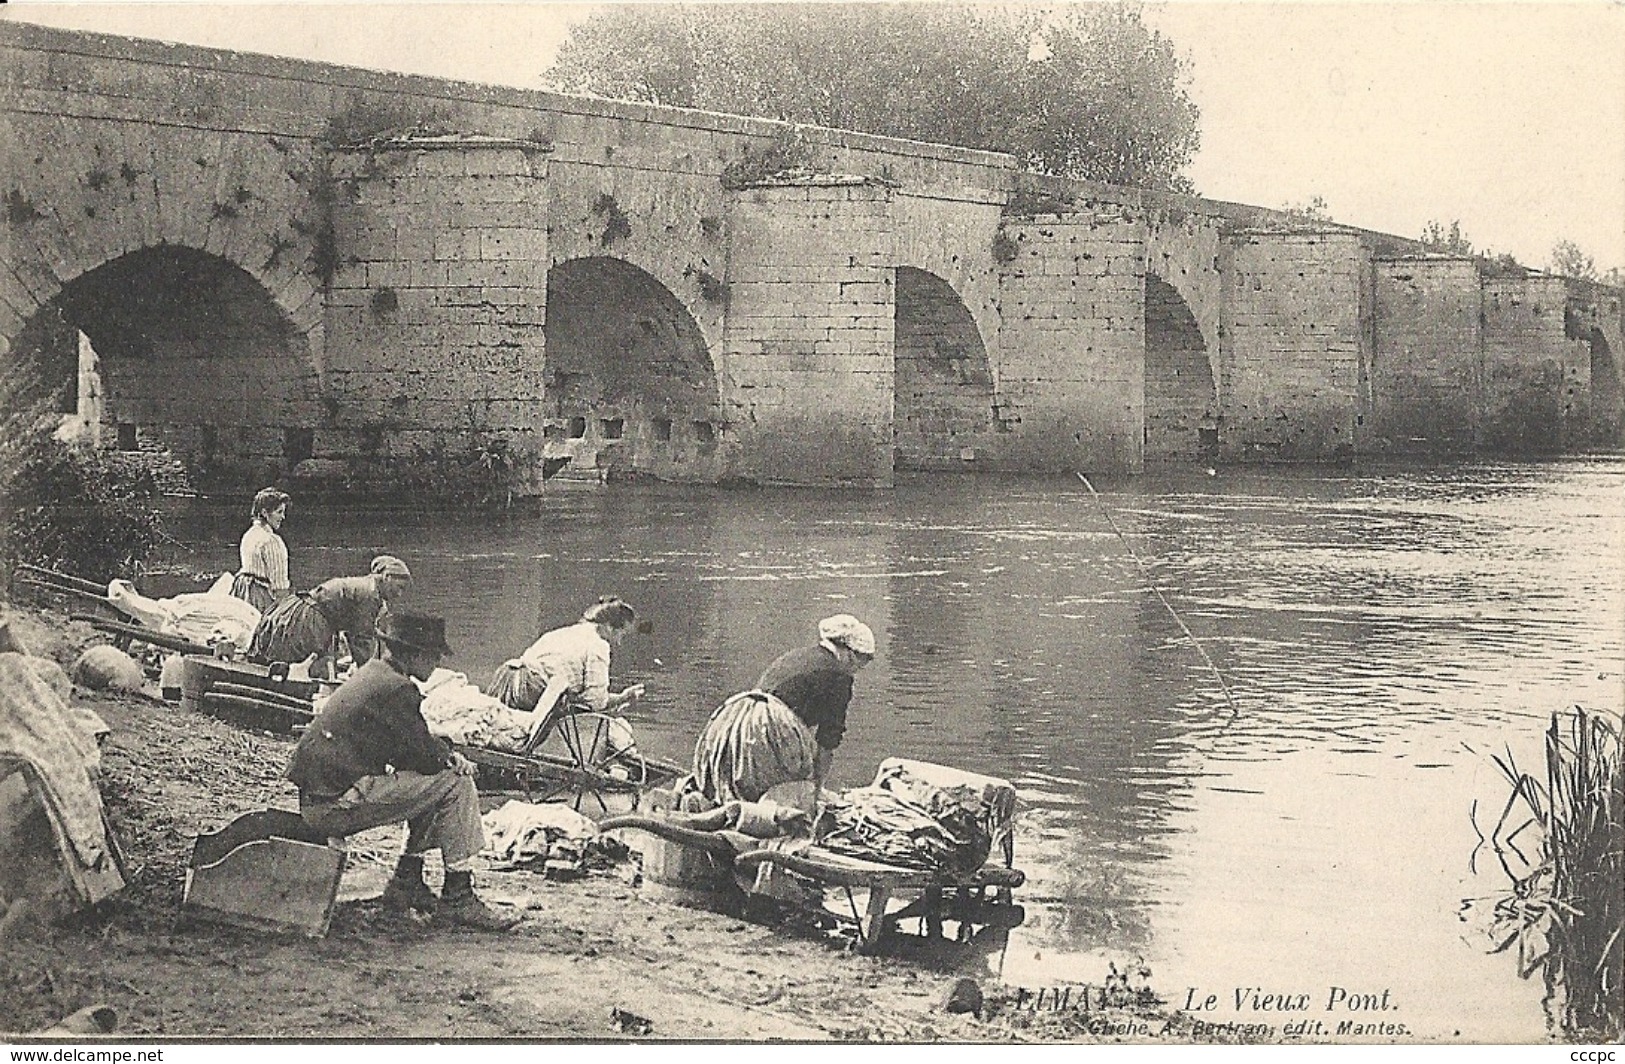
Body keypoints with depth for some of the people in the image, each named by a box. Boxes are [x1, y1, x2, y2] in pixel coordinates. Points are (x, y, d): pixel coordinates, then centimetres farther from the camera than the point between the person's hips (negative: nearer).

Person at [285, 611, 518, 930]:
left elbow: (415, 745, 25)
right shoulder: (395, 688, -14)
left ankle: (406, 881, 19)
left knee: (433, 781, 19)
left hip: (317, 799, 10)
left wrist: (448, 755, 8)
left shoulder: (371, 675, 18)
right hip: (336, 804, -10)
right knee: (456, 784, -9)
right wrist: (452, 760, 9)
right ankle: (457, 899, -5)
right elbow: (424, 756, -12)